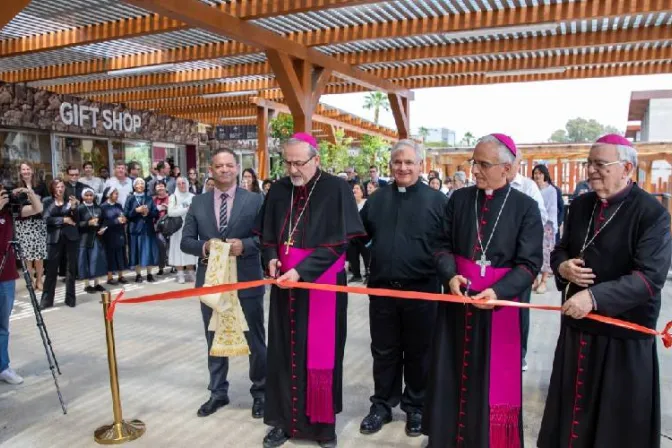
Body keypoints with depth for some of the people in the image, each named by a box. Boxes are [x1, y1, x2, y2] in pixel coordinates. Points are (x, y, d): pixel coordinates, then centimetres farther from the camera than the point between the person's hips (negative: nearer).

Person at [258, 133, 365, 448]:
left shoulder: (337, 189, -9)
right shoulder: (279, 190, 5)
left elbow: (337, 242, -14)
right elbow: (268, 234, 14)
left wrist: (301, 271, -21)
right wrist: (271, 258, -6)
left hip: (322, 284, -4)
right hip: (285, 283, 4)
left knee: (320, 354, 4)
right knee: (284, 353, 9)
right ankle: (285, 420, 23)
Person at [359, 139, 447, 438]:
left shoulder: (437, 200, -3)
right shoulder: (377, 199, 8)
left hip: (421, 290, -3)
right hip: (382, 288, 3)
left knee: (418, 353, 12)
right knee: (384, 351, 13)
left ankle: (416, 408, 29)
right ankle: (382, 405, 29)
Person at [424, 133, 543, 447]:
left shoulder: (526, 207, -6)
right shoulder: (459, 198, 2)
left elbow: (529, 263, -9)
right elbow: (443, 245, 4)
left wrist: (498, 291, -24)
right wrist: (450, 275, -15)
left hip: (500, 302, -2)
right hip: (457, 300, 3)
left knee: (493, 380, 8)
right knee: (452, 374, 13)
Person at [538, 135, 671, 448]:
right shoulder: (580, 205, 6)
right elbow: (561, 249, 15)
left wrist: (595, 297, -30)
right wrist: (562, 266, -8)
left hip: (624, 332, -5)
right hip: (577, 323, 6)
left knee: (619, 419, 11)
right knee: (573, 404, 19)